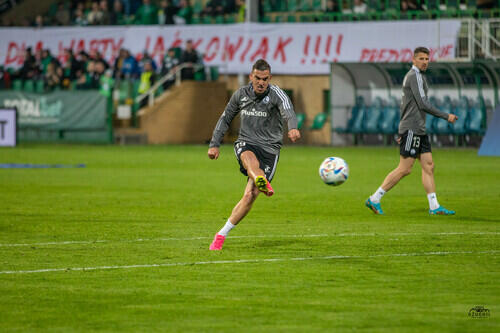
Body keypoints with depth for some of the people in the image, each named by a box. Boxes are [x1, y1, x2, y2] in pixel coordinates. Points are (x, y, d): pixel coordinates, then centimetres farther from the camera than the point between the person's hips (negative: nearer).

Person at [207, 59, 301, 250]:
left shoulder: (276, 93, -9)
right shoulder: (241, 95, 5)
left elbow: (287, 110, -30)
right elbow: (225, 119, 19)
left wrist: (293, 127, -52)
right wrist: (214, 144, 13)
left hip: (269, 149, -2)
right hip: (246, 144, 2)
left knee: (250, 196, -10)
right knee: (250, 158, -38)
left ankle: (222, 235, 1)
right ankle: (263, 183, -69)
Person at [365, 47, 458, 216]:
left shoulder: (414, 76, 19)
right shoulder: (415, 76, -12)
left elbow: (405, 104, 24)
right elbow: (423, 104, -18)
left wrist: (403, 132, 25)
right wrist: (446, 116, -12)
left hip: (419, 130, 10)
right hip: (412, 129, -10)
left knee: (428, 166, 5)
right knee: (404, 169, -9)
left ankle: (434, 206, 3)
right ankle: (374, 199, -5)